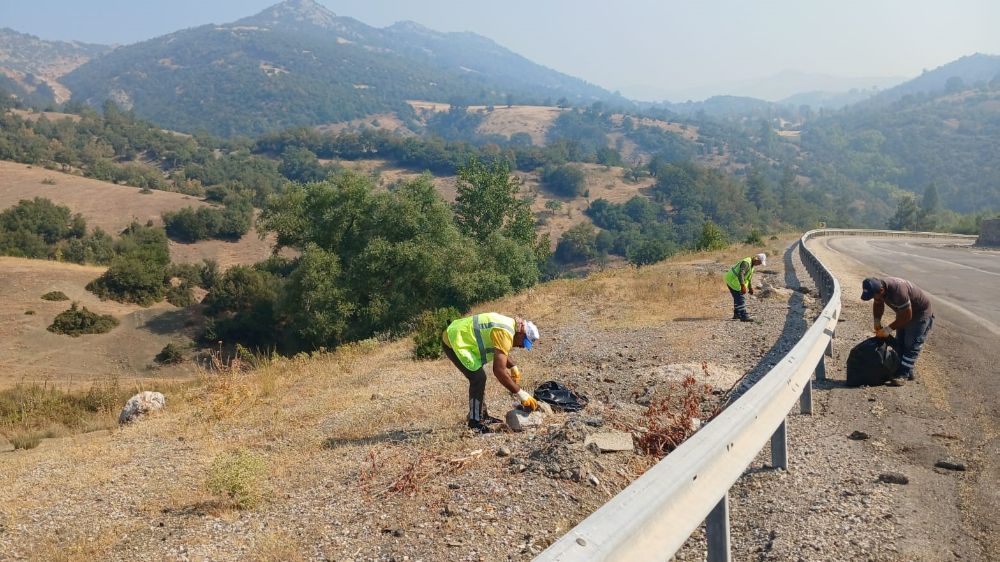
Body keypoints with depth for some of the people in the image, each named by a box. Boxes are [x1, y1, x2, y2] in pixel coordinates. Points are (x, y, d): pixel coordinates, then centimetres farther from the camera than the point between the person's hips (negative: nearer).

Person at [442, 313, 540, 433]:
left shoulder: (508, 325, 7)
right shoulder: (505, 333, -25)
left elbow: (502, 352, 27)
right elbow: (499, 370, -30)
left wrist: (513, 368, 12)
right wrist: (520, 393, -24)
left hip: (458, 335, 11)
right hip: (454, 342, -11)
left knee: (479, 377, 17)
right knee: (479, 378, -13)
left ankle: (482, 415, 28)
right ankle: (475, 423, -5)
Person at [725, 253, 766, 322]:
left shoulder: (752, 264, 12)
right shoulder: (746, 263, -22)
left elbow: (749, 277, 23)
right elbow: (741, 274, -34)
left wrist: (750, 287, 23)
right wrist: (743, 286, -39)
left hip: (732, 280, 11)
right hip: (733, 281, -11)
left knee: (737, 298, 20)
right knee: (741, 299, -13)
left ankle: (737, 314, 32)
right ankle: (744, 317, -16)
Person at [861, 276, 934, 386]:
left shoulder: (898, 290, -41)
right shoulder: (878, 287, -17)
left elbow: (907, 316, -32)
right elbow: (878, 305, 5)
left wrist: (888, 329, -26)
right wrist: (877, 322, -8)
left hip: (920, 312, -9)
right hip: (904, 311, 9)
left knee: (911, 345, -11)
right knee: (900, 343, 9)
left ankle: (903, 375, -13)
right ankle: (907, 373, 16)